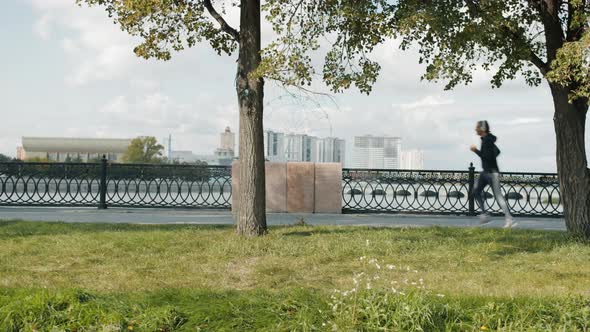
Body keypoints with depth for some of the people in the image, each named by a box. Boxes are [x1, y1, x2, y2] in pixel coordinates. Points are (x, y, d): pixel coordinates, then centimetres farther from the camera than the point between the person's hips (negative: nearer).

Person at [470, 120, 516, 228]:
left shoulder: (487, 140, -17)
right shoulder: (486, 139, 12)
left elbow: (487, 156, -24)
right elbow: (497, 151, 23)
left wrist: (476, 150, -16)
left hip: (492, 172, -10)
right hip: (485, 171, 10)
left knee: (498, 195, -10)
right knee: (476, 191, 10)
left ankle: (509, 220, -8)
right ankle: (485, 214, 13)